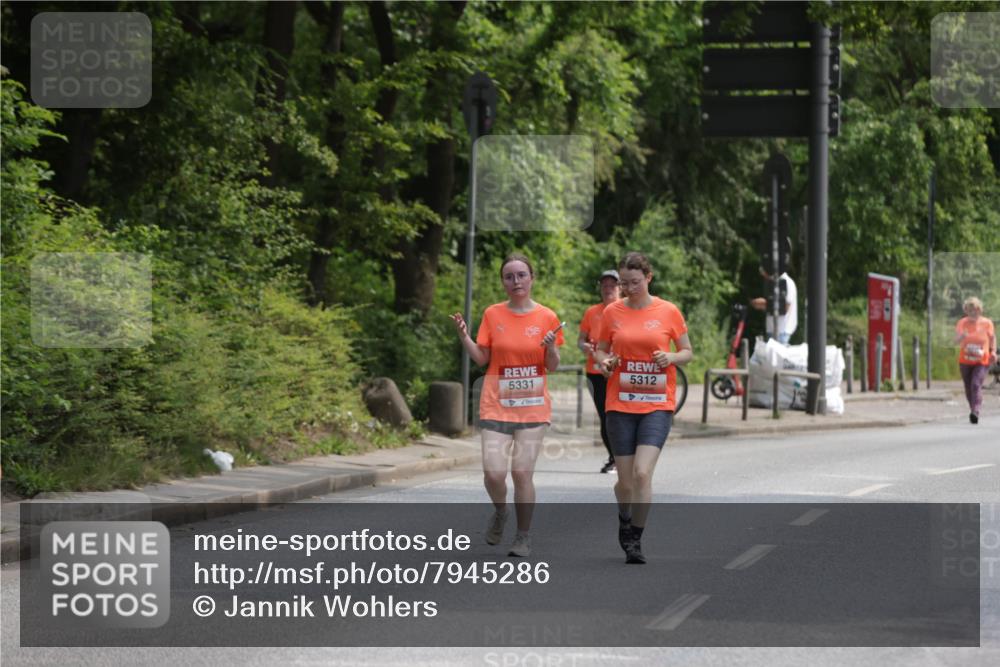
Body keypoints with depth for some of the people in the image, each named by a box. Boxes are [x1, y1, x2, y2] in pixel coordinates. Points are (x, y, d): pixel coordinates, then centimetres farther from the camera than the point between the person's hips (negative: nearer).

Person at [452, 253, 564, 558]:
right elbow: (481, 359, 6)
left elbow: (552, 367, 4)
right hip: (497, 405, 0)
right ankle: (500, 513, 22)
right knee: (493, 472, -11)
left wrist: (551, 348, -16)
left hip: (533, 406, 0)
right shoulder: (493, 315, 4)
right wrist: (464, 336, -9)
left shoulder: (546, 317, 2)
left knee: (522, 473, -6)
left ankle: (523, 536, 10)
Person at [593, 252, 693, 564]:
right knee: (626, 480, 3)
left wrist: (671, 357, -13)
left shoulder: (668, 311, 0)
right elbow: (600, 350, 14)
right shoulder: (612, 312, 3)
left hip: (657, 405, -2)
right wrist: (604, 362, -8)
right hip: (620, 405, 2)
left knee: (642, 473, -17)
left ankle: (635, 540, -5)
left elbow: (687, 352, 8)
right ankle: (625, 521, 35)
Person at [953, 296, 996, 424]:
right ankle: (973, 409, 32)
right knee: (968, 388, 11)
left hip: (982, 362, -3)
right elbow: (956, 340, -11)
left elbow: (993, 337, 12)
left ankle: (975, 411, -30)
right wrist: (961, 337, -34)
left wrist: (993, 351, 0)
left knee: (976, 385, -21)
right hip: (965, 361, 3)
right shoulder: (962, 323, -4)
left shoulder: (987, 323, -5)